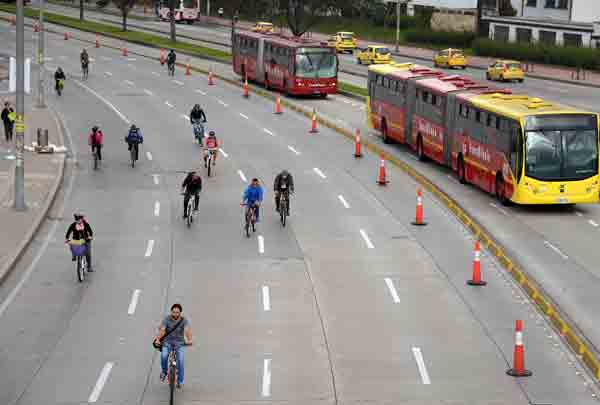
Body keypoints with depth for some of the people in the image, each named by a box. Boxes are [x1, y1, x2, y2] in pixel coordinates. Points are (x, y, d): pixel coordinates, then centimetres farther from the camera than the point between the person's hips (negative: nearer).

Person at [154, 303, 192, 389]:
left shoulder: (184, 320, -9)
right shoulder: (167, 319, -8)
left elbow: (187, 330, -26)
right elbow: (162, 330, -21)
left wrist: (189, 340, -46)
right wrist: (158, 339, -39)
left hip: (179, 343, 0)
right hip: (167, 342, 0)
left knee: (180, 360, -18)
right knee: (164, 356, -27)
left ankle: (180, 381, -2)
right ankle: (164, 371, 3)